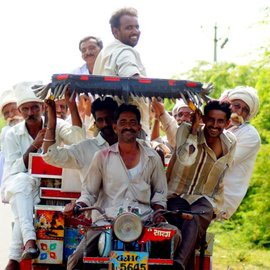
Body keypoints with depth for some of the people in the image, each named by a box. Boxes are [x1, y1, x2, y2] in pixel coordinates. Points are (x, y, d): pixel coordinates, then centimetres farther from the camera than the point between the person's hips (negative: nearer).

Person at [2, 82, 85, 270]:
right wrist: (35, 145, -19)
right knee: (24, 181, -36)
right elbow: (15, 170, -8)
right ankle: (29, 240, -50)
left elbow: (78, 138, -21)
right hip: (16, 186, 0)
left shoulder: (55, 126, -1)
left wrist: (72, 106, -32)